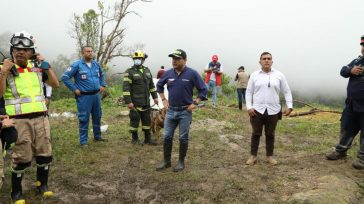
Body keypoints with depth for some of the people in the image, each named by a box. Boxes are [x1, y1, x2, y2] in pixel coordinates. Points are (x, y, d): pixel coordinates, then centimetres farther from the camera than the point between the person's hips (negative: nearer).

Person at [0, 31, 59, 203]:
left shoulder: (37, 68, 11)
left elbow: (55, 84, 8)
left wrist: (46, 66, 0)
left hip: (41, 118, 4)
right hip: (19, 121, -4)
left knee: (45, 154, 9)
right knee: (21, 158, 1)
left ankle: (42, 184, 28)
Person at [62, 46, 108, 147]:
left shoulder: (96, 64, 7)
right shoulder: (77, 65, -10)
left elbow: (102, 75, 26)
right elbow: (65, 77, -12)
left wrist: (103, 85, 14)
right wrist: (74, 89, -12)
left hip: (97, 95, 6)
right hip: (84, 96, -6)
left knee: (97, 117, 16)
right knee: (84, 119, 0)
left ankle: (97, 136, 33)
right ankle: (83, 141, 10)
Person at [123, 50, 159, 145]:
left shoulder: (147, 70, 11)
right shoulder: (129, 72, -9)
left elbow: (151, 85, 19)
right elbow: (126, 88, -14)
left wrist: (155, 96, 14)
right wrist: (128, 101, -20)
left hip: (146, 102, 6)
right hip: (135, 103, -6)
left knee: (147, 120, 10)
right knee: (135, 120, 3)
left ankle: (147, 139, 20)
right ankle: (134, 138, 21)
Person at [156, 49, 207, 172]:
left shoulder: (192, 73, -10)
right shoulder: (168, 73, 2)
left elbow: (203, 90, -5)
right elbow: (159, 85, 19)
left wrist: (195, 103, -10)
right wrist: (163, 100, 11)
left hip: (185, 112, -4)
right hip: (170, 111, 4)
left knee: (183, 138, 6)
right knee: (167, 137, 8)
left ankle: (181, 162, 21)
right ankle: (166, 161, 22)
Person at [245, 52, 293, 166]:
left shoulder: (279, 75, 3)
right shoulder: (254, 75, 3)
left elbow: (287, 91, 6)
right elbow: (249, 92, 4)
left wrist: (289, 106, -3)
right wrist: (249, 107, -6)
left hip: (273, 110, 1)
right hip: (257, 110, 0)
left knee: (270, 134, 11)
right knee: (256, 134, 7)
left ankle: (270, 156, 23)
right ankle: (253, 156, 18)